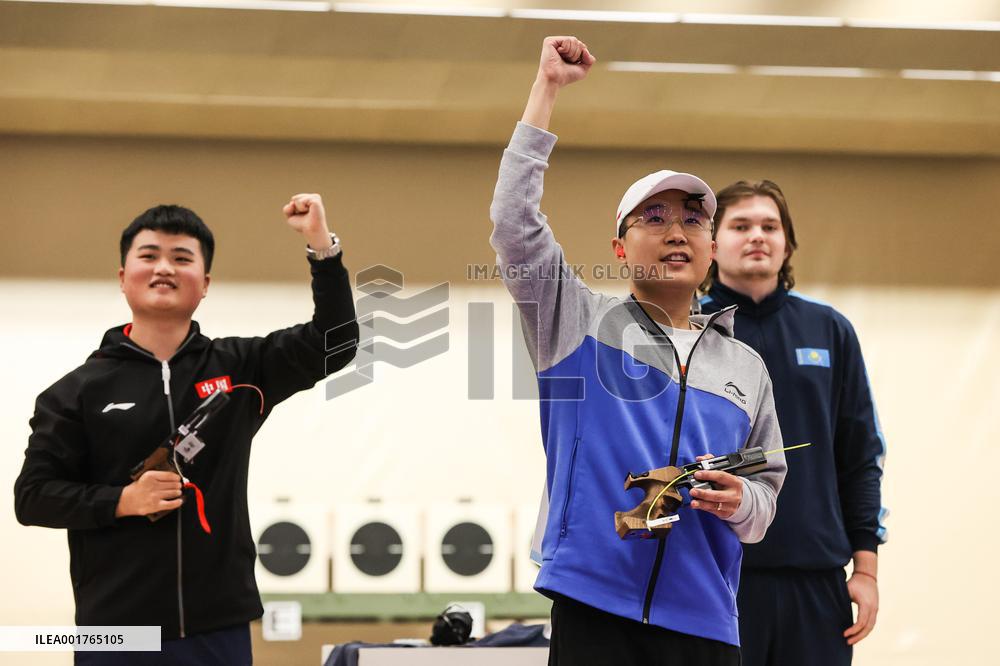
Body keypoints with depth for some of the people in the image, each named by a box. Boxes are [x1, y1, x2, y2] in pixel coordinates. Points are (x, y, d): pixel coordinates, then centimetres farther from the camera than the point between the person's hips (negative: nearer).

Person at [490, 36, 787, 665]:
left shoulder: (746, 368, 16)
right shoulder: (582, 323, 7)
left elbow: (767, 485, 20)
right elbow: (515, 225, -4)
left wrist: (741, 503, -6)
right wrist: (547, 89, -2)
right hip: (595, 607, -3)